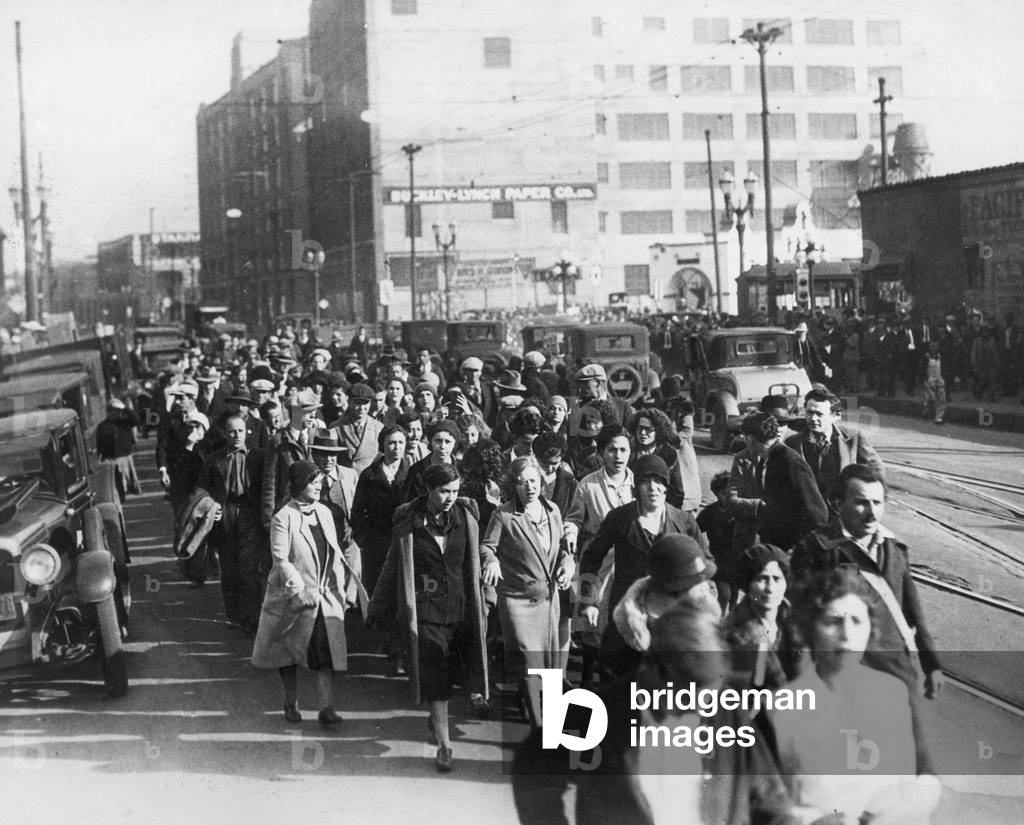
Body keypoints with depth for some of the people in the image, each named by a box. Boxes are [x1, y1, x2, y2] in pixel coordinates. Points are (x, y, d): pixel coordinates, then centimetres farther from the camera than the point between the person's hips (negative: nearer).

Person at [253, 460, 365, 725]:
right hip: (293, 596, -4)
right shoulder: (283, 518, -11)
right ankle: (291, 704, 26)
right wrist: (301, 590, -21)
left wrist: (343, 585, 6)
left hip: (325, 594, 4)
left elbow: (335, 552, 13)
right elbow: (281, 560, -15)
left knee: (327, 652, -6)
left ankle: (327, 708, -8)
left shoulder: (324, 513, 6)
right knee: (290, 653, 10)